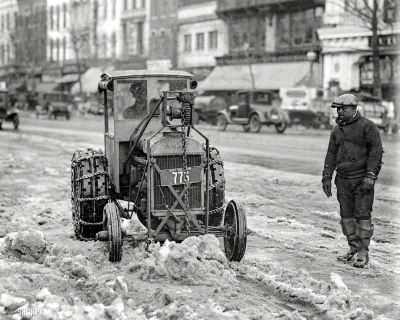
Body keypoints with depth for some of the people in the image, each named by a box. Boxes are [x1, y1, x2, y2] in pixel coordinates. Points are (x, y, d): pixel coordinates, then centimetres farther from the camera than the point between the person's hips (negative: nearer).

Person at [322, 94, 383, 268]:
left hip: (362, 179, -6)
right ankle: (353, 250, 16)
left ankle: (363, 253, 1)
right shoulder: (337, 130, 13)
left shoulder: (367, 126, -5)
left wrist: (370, 176, -16)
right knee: (346, 215, 6)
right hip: (343, 180, 6)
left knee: (362, 215, -6)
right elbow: (331, 154, 15)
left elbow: (376, 151, -9)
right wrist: (326, 177, 9)